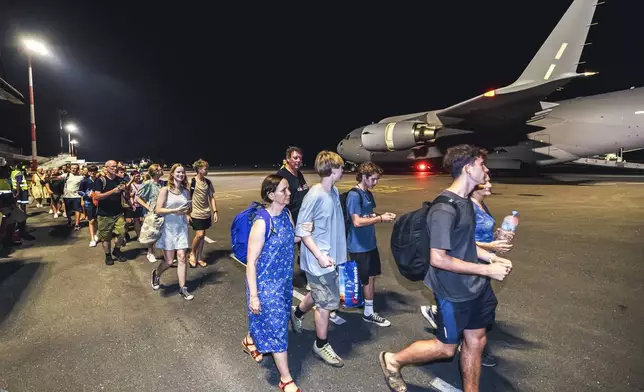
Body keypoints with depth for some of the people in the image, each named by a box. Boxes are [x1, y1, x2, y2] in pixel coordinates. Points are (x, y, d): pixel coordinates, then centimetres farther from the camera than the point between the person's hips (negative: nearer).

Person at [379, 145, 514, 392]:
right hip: (454, 292, -8)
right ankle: (393, 360, 30)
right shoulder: (445, 209, -26)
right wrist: (487, 270, -22)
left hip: (475, 287, 8)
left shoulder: (465, 201, 4)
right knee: (446, 348, 9)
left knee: (475, 342, 18)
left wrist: (493, 258, 3)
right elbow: (438, 259, -27)